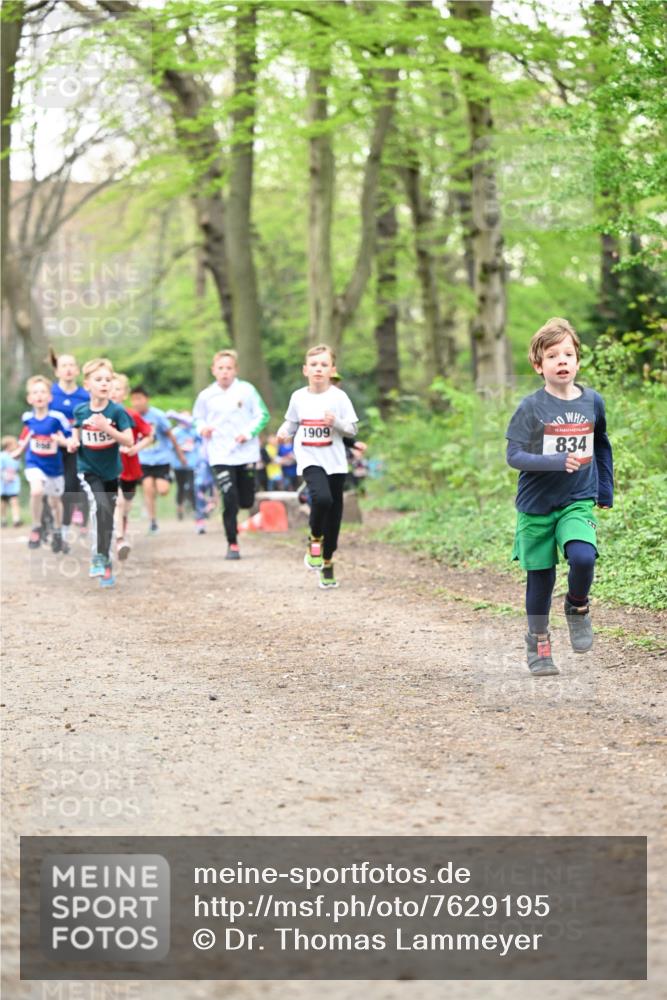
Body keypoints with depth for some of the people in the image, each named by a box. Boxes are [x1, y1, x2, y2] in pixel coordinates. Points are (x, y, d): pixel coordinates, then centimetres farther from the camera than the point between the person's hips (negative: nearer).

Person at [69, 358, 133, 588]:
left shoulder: (117, 411, -12)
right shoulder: (80, 411, -6)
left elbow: (129, 442, -17)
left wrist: (107, 428, -30)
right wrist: (74, 443, -9)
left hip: (111, 471, 1)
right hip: (88, 470, -1)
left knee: (108, 518, 9)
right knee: (99, 505, -26)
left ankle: (106, 563, 25)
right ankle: (99, 558, -17)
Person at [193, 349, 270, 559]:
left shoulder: (246, 390, -2)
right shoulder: (206, 396, 1)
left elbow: (262, 415, 2)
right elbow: (198, 419, 16)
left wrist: (249, 432, -13)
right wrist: (202, 428, -6)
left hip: (246, 453, 1)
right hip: (220, 457, -1)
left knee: (246, 501, 6)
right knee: (229, 500, -12)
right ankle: (232, 544, -1)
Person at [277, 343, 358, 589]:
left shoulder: (339, 397, -4)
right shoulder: (298, 397, 1)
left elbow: (352, 429, -2)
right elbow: (291, 421, 16)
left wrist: (336, 422, -21)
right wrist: (283, 432, -5)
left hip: (335, 461, 1)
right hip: (309, 460, -1)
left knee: (334, 513, 7)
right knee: (322, 498, -28)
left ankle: (327, 562, 23)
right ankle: (315, 539, -1)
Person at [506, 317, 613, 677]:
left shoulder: (592, 402, 2)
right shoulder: (531, 408, -9)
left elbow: (602, 447, 17)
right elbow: (514, 455, -15)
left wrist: (605, 491, 16)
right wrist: (559, 462, -26)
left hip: (578, 502, 1)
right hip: (537, 505, -1)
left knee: (583, 556, -24)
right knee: (540, 578, 6)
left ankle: (577, 606, 7)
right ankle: (538, 644, 26)